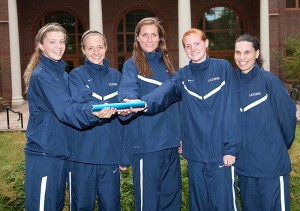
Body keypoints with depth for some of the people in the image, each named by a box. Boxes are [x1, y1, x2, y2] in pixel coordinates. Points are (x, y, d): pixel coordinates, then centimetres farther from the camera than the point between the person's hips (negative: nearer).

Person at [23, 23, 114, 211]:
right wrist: (92, 112, -44)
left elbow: (72, 106, 13)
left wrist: (104, 109, -1)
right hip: (44, 155, -9)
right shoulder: (41, 75, -14)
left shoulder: (62, 73, 14)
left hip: (62, 152, 9)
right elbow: (65, 110, -27)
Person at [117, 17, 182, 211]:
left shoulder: (166, 65, 14)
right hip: (146, 144, -6)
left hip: (171, 143, 6)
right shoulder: (132, 66, -4)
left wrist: (180, 136, 15)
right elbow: (127, 95, -22)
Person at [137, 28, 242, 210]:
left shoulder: (223, 68, 0)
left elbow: (232, 110, -6)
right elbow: (164, 92, -14)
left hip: (221, 153, -3)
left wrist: (231, 148, -11)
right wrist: (143, 103, -34)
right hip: (195, 154, 3)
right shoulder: (183, 75, 7)